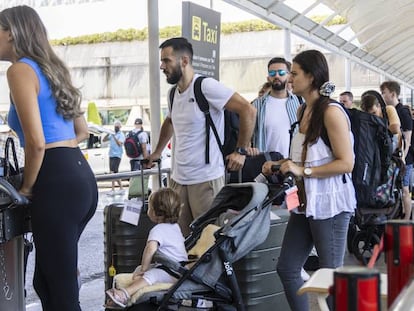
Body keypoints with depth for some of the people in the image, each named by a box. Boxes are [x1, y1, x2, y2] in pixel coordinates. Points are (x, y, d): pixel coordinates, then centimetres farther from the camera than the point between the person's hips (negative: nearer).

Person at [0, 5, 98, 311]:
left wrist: (27, 187, -3)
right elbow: (82, 131, 29)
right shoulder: (53, 69, 20)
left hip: (58, 182, -9)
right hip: (82, 176, 9)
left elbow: (36, 142, -16)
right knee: (46, 280, 19)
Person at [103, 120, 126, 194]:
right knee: (115, 173, 10)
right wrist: (108, 134, -1)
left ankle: (113, 190, -17)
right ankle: (121, 188, 18)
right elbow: (104, 140, 16)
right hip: (111, 155, 8)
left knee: (113, 172, -16)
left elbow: (119, 143, -17)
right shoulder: (112, 134, 17)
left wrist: (114, 137, -24)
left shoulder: (121, 135, -3)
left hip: (117, 155, -8)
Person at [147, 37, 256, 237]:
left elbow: (248, 110, -17)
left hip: (206, 180, -7)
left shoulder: (206, 87, -13)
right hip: (178, 178, 8)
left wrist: (241, 151, -16)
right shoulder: (173, 93, 12)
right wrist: (157, 152, 33)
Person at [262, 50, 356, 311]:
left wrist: (303, 171, -20)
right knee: (287, 268, 10)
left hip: (329, 204, -9)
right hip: (305, 202, 9)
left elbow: (346, 163, -19)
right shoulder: (304, 110, 12)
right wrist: (281, 165, 9)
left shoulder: (331, 112, -14)